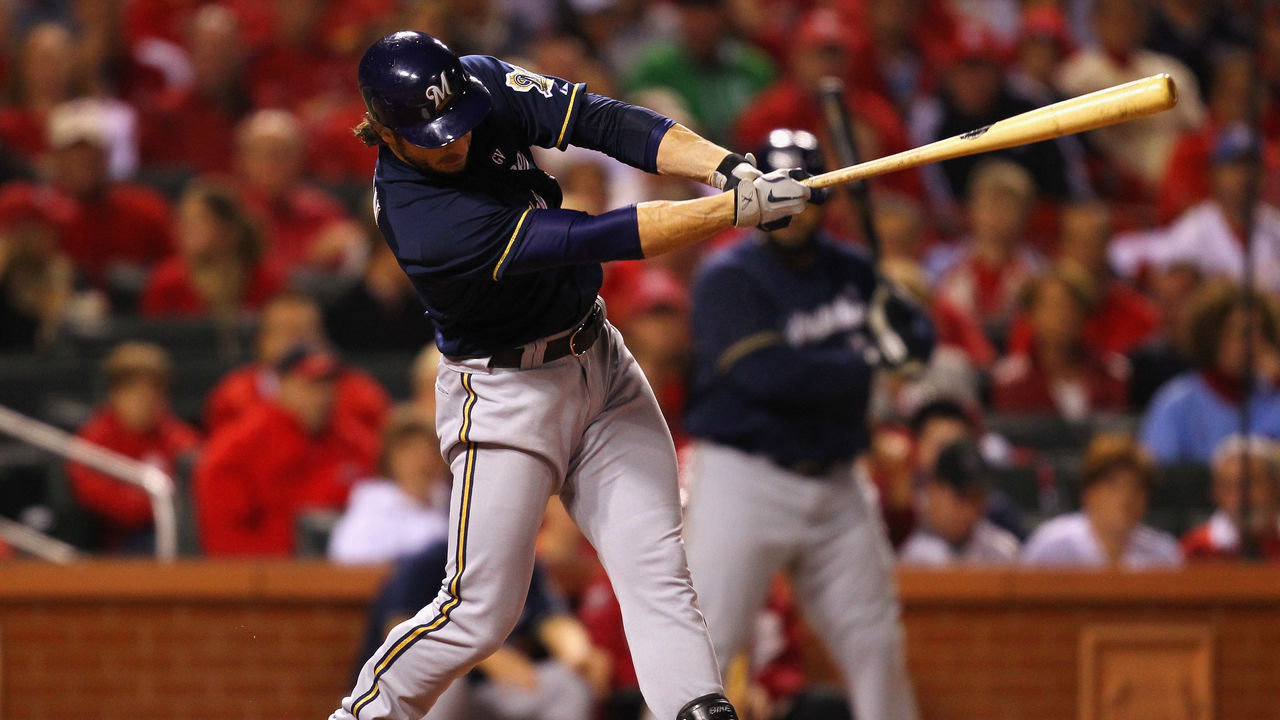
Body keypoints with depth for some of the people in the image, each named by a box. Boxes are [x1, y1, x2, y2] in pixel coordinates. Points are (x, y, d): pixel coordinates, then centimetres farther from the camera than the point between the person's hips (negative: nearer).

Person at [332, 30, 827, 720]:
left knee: (657, 571, -5)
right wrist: (738, 207, -33)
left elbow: (601, 120, -15)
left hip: (601, 365, 7)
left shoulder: (481, 83, -10)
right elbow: (592, 239, -32)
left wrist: (727, 166, -31)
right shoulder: (423, 223, -30)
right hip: (506, 396, -7)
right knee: (481, 611, -3)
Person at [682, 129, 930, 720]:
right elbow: (769, 374, -22)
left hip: (835, 482, 6)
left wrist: (895, 333, -12)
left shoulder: (849, 272, 10)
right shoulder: (728, 278, -10)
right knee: (706, 639, -13)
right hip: (744, 478, -6)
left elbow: (921, 333, 12)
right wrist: (865, 363, -15)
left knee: (876, 641, 11)